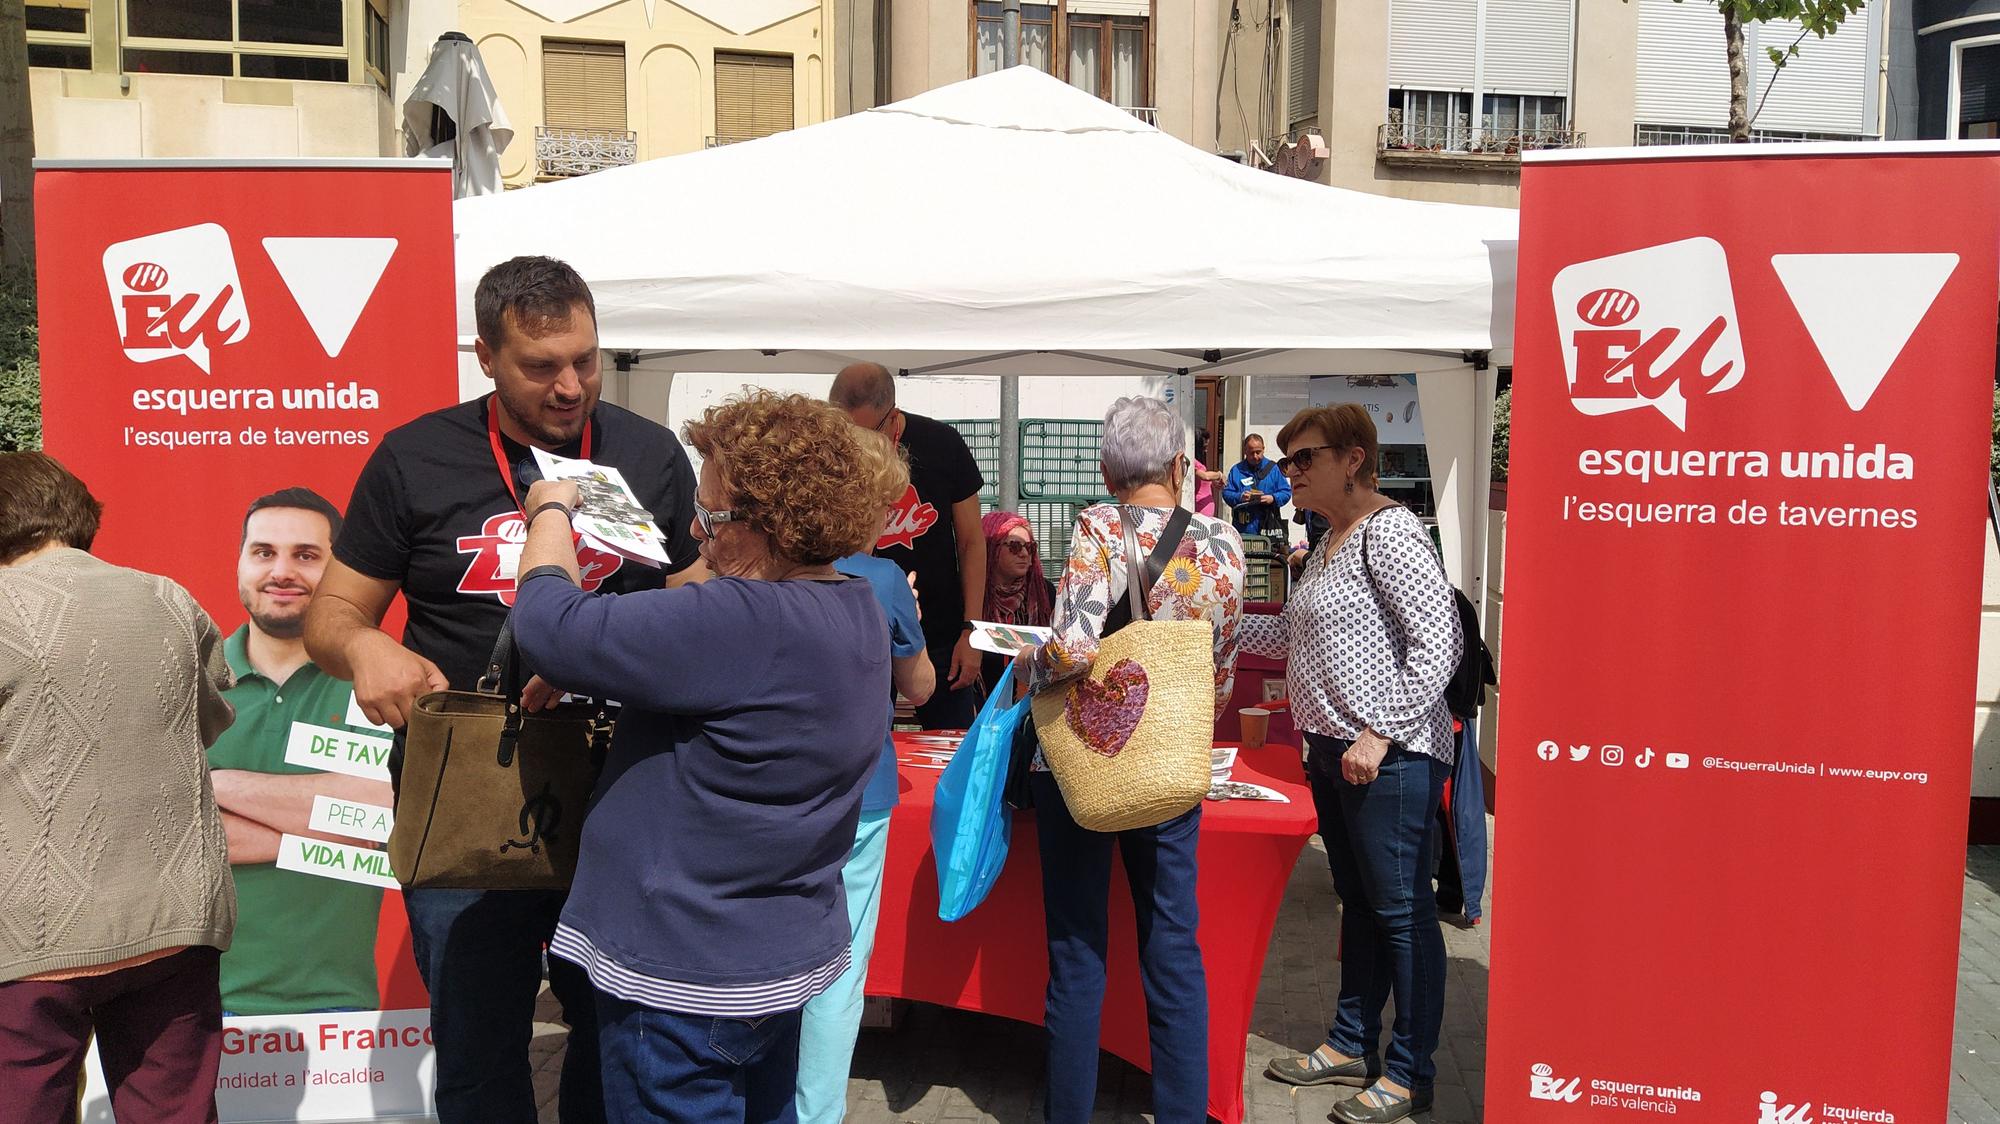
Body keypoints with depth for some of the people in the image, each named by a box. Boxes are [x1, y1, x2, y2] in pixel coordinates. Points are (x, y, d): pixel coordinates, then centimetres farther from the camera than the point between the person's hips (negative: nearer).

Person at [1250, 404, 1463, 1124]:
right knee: (1358, 902, 18)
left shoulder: (1388, 531, -13)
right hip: (1332, 753, 10)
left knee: (1401, 910, 1)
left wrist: (1379, 734, -22)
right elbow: (1292, 634, 26)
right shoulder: (1329, 543, 16)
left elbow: (1439, 643, -19)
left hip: (1389, 758, -10)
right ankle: (1352, 1046, 31)